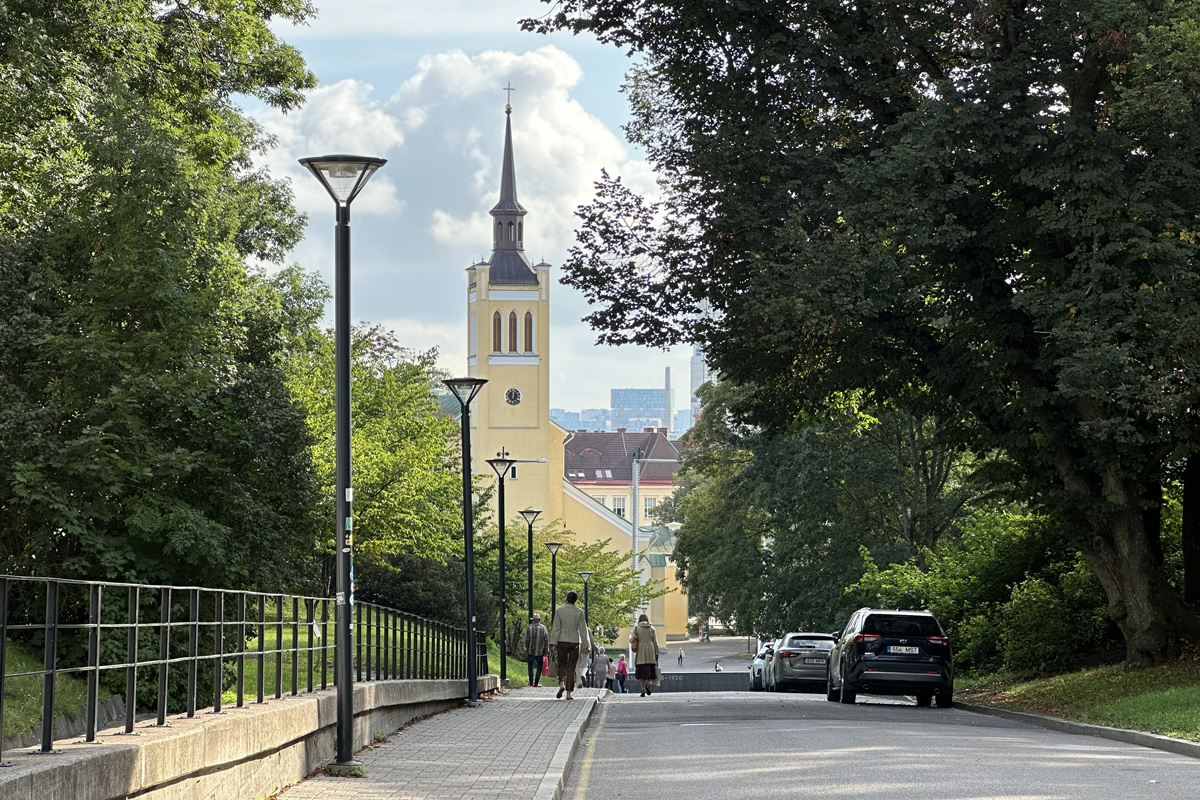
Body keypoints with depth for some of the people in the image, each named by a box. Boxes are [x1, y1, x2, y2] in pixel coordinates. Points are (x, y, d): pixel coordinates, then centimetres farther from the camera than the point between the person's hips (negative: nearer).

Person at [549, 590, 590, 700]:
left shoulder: (559, 610, -4)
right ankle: (569, 693, 2)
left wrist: (553, 643, -2)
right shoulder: (579, 612, -3)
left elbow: (556, 628, -5)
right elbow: (583, 629, -1)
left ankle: (561, 684, -14)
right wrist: (587, 644, 5)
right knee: (571, 668, 5)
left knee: (562, 665, 13)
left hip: (562, 641, 0)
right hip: (575, 641, 0)